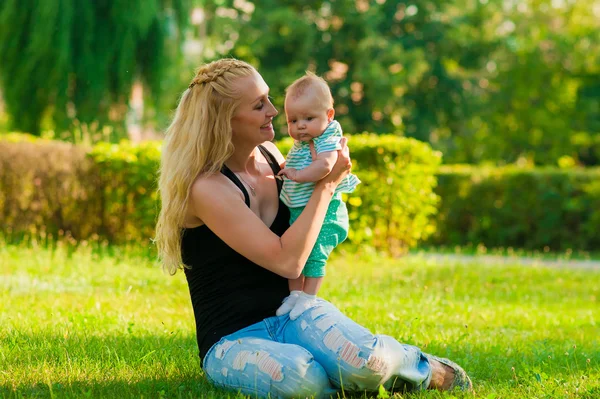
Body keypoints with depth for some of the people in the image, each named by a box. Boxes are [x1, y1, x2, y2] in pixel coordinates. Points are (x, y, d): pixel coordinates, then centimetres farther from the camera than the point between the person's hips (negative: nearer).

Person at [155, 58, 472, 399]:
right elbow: (287, 262, -23)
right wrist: (326, 183, -14)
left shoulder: (269, 154, 4)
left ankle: (423, 368, 3)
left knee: (364, 363, -28)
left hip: (292, 312, 5)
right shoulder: (206, 188, -18)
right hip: (232, 340, -5)